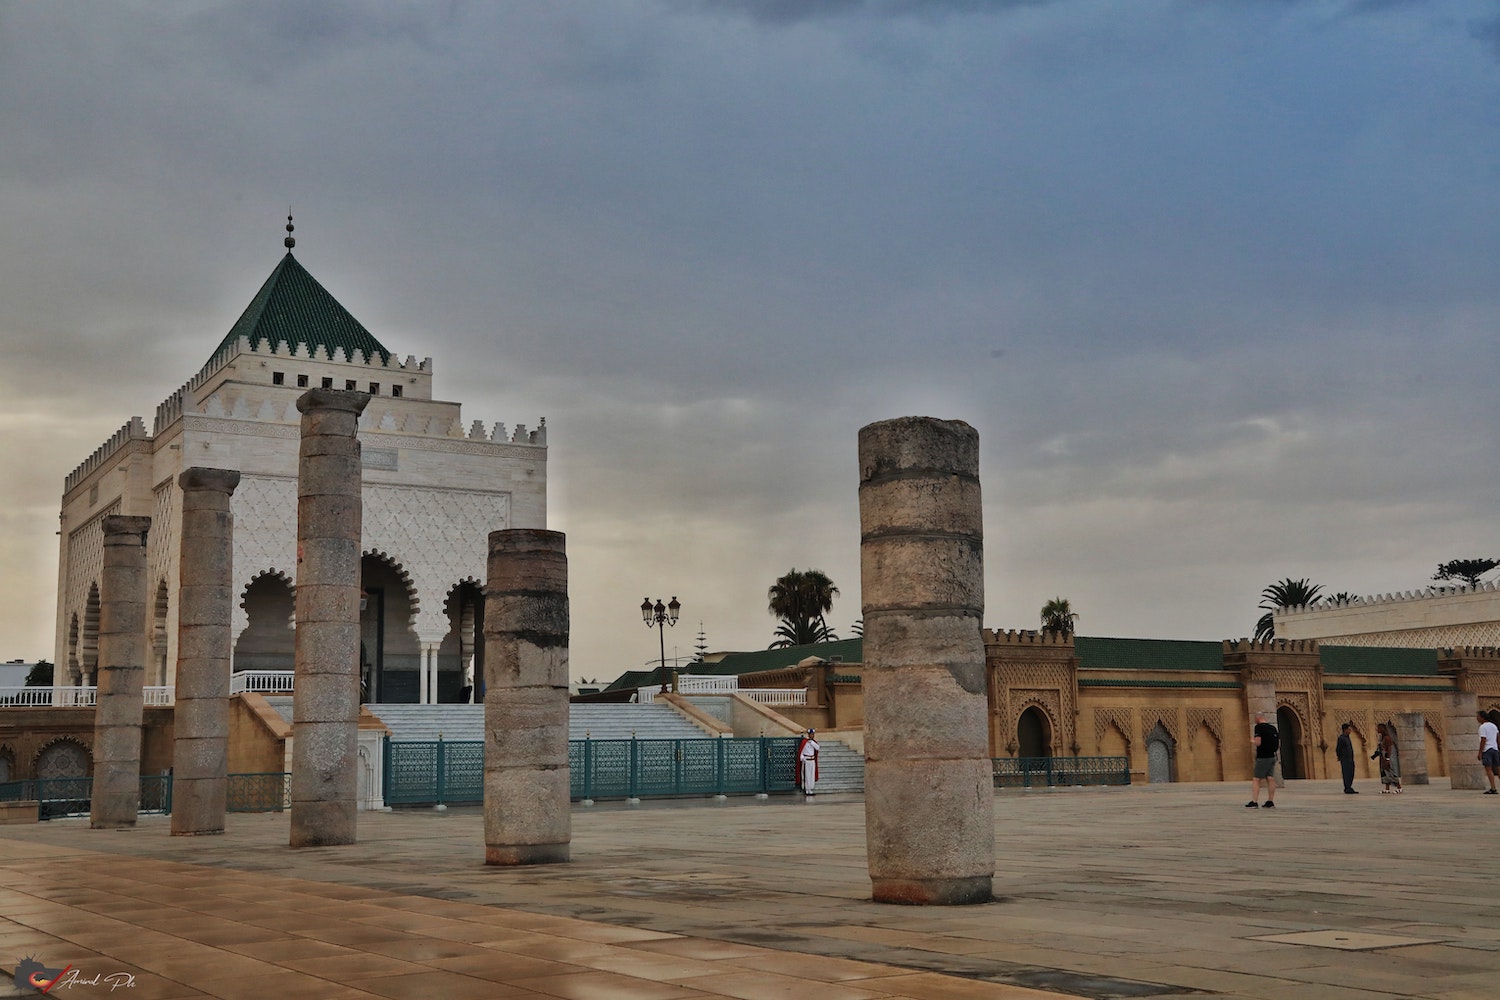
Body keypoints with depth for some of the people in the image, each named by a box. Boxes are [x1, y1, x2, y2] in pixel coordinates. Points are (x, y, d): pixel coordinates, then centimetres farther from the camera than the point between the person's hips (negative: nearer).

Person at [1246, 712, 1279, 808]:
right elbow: (1279, 744, 14)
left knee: (1256, 780, -5)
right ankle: (1270, 802, 7)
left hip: (1263, 757, -7)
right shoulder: (1273, 728, 12)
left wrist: (1252, 741, 0)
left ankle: (1254, 802, -10)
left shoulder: (1259, 727, -11)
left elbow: (1258, 743, -20)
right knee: (1270, 779, 8)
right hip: (1272, 757, 7)